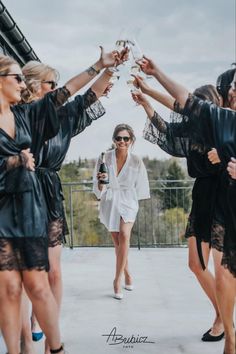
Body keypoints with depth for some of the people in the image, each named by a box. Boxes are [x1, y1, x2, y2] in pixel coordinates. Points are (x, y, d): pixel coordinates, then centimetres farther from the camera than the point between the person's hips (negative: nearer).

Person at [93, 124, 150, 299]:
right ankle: (127, 274, 32)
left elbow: (140, 188, 6)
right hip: (110, 202, 2)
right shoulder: (105, 158, -9)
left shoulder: (136, 161, -9)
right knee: (117, 241, 12)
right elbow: (99, 190, -7)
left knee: (124, 236, -21)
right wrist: (100, 182, -27)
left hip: (128, 202, -1)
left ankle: (118, 279, -12)